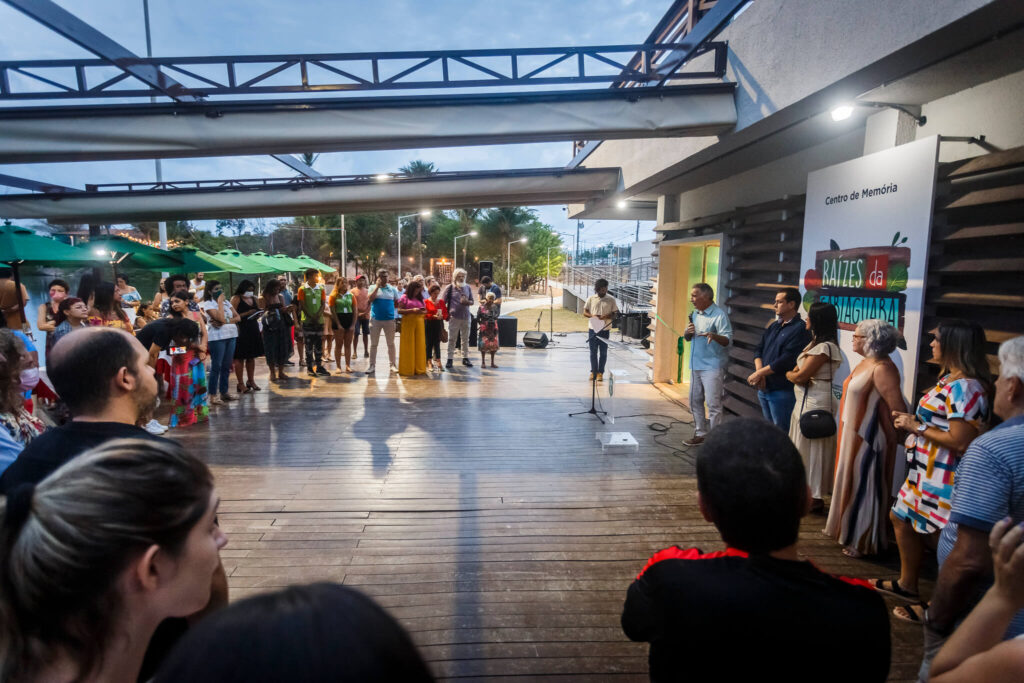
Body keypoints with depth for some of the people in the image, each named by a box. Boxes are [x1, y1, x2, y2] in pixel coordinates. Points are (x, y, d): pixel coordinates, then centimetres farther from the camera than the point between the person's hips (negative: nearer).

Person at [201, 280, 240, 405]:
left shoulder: (226, 302, 14)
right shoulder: (208, 304, -5)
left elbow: (238, 317, 5)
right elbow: (221, 318, -19)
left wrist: (226, 322, -12)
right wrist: (219, 302, -12)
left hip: (231, 335, 6)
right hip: (217, 337, -6)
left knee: (227, 366, 10)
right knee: (216, 366, -4)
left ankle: (224, 392, 18)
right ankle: (213, 395, 2)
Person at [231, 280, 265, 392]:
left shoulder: (254, 299, 15)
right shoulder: (236, 299, -6)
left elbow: (258, 311, 25)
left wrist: (259, 313, 3)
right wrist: (247, 313, -20)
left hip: (253, 330, 7)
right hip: (241, 330, -7)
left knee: (252, 357, 13)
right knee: (240, 358, -2)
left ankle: (251, 381, 24)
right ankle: (240, 384, 3)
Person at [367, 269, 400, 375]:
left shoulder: (392, 289, 7)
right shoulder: (373, 288, 3)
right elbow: (370, 299, -14)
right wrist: (377, 286, -13)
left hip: (389, 319, 1)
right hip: (375, 319, -1)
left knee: (391, 344, 7)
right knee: (373, 344, 4)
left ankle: (393, 365, 16)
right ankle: (372, 366, 10)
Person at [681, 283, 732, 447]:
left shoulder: (719, 315, -12)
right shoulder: (695, 314, 13)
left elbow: (728, 340, -20)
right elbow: (687, 338, 20)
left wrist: (714, 336, -40)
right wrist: (687, 333, -4)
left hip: (712, 367, -8)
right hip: (696, 365, 8)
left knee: (713, 404, -6)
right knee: (695, 402, 14)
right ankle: (700, 434, 26)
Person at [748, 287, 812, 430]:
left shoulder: (800, 329, -13)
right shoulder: (774, 326, 15)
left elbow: (786, 360, -20)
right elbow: (759, 350, 10)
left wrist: (758, 373, -14)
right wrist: (760, 372, -7)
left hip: (782, 391, -8)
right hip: (764, 389, 8)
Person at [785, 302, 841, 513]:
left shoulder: (824, 347, -18)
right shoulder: (815, 342, 13)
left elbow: (800, 376, -19)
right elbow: (797, 370, 14)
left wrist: (789, 374, 2)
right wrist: (795, 374, -7)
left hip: (815, 402, -10)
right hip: (807, 400, 10)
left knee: (812, 448, -1)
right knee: (806, 447, 16)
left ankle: (815, 498, 10)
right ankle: (807, 492, 27)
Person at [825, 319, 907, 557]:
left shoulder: (882, 368, -22)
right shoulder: (865, 363, 8)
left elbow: (898, 408, -27)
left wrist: (894, 437, -15)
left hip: (868, 440, -9)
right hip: (854, 437, 9)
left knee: (865, 487, 2)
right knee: (853, 484, 20)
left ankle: (864, 542, 16)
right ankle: (850, 530, 36)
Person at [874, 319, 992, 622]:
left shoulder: (965, 386, -23)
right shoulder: (950, 379, 9)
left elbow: (960, 441, -27)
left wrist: (917, 427, -18)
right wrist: (911, 419, 4)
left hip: (944, 477, -11)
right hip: (926, 471, 11)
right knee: (901, 519, 22)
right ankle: (907, 584, 39)